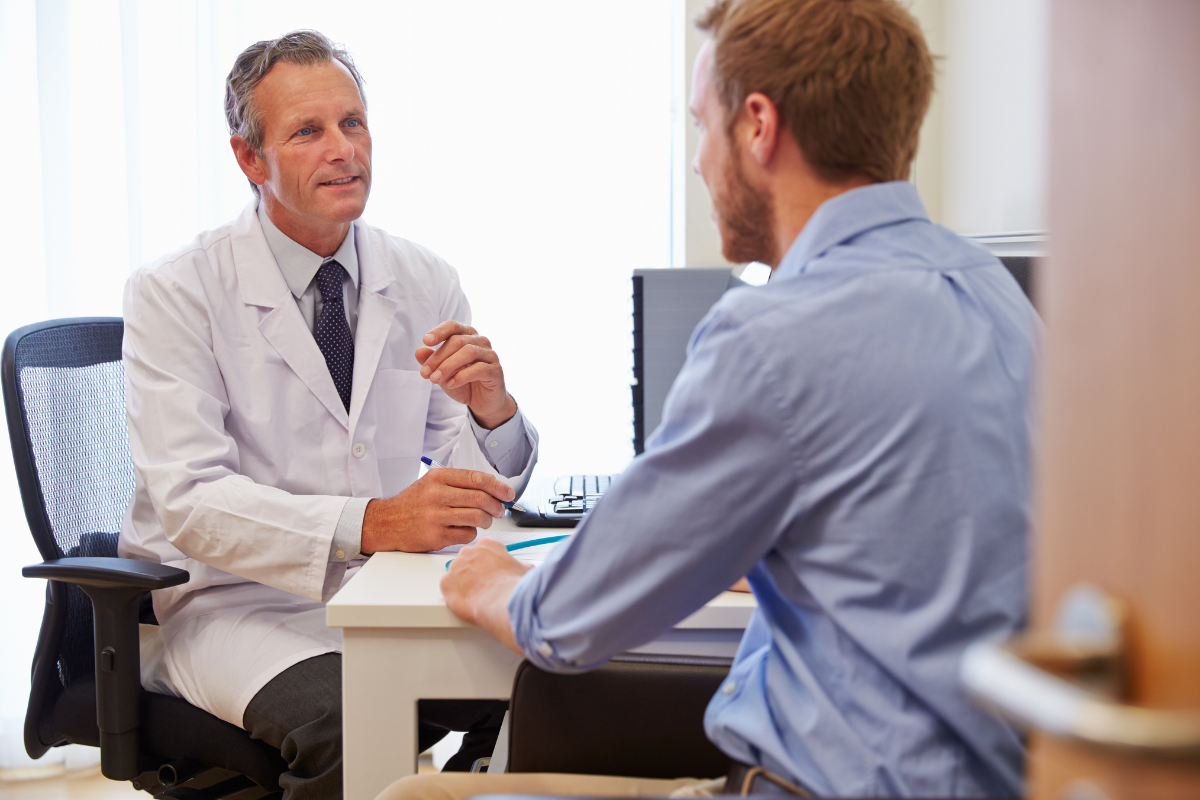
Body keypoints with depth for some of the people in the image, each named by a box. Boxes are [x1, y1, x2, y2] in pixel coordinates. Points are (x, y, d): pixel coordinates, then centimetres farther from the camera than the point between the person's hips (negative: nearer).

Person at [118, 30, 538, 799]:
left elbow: (482, 487, 5)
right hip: (231, 600, -4)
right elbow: (189, 501, -19)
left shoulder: (427, 283, 6)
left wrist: (493, 410, -19)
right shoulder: (174, 293, -7)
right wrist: (372, 523, -33)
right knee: (345, 719, -33)